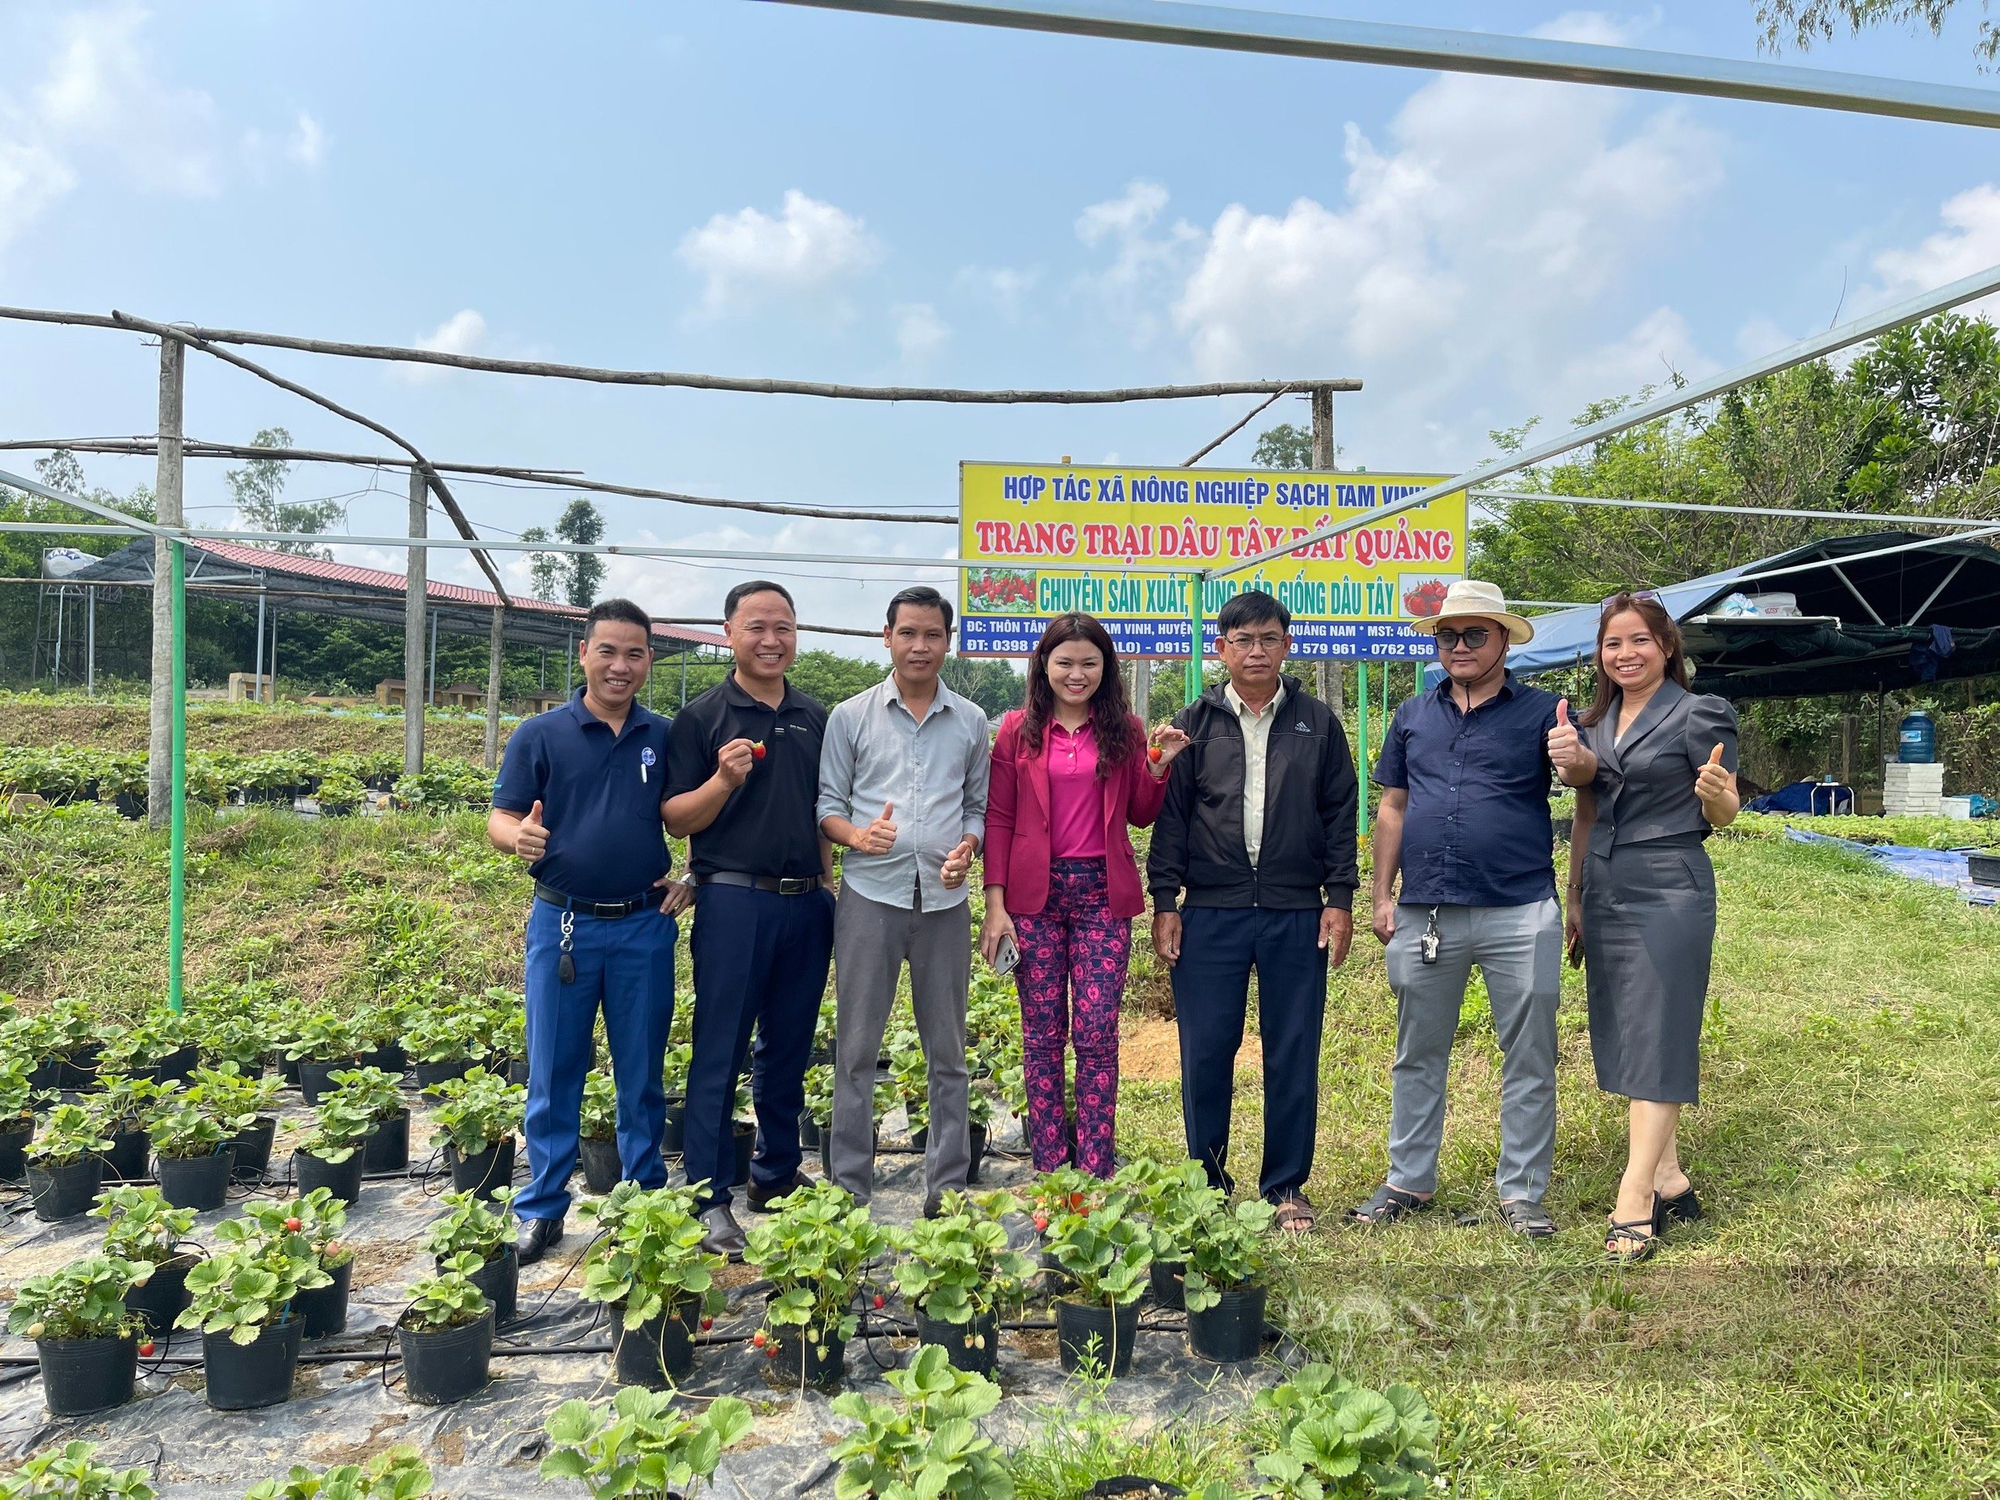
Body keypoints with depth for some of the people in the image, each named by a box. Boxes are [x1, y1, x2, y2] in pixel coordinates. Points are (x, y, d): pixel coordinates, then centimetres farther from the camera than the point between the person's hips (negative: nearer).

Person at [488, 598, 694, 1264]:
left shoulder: (666, 737, 6)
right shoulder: (540, 734, 0)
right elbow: (500, 820, -1)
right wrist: (520, 836, -24)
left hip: (645, 926, 1)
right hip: (563, 925, -1)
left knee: (643, 1076, 10)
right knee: (553, 1076, 6)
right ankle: (542, 1210, 20)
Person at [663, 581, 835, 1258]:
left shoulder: (815, 718, 13)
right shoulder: (702, 717, -1)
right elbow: (676, 820, -4)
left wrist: (831, 886, 13)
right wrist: (723, 781, -20)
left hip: (805, 903, 5)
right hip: (733, 901, -5)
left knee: (788, 1050, 13)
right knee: (719, 1054, 0)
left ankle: (777, 1177, 27)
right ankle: (710, 1201, 8)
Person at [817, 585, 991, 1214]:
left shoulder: (970, 721, 10)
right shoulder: (851, 716, 5)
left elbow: (978, 804, 15)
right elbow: (827, 802, 5)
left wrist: (968, 846, -5)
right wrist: (856, 834, -16)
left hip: (944, 899, 2)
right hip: (870, 895, -1)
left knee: (947, 1051, 9)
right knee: (856, 1046, 3)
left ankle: (947, 1187, 20)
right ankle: (849, 1186, 15)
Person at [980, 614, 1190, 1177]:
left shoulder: (1125, 730, 7)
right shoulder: (1018, 730, 4)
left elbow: (1140, 815, 12)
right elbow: (998, 819, 2)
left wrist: (1158, 768, -5)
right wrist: (995, 903, -4)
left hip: (1103, 894, 0)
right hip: (1035, 894, 0)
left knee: (1097, 1036, -1)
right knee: (1042, 1035, 6)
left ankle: (1095, 1173, 9)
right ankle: (1048, 1169, 16)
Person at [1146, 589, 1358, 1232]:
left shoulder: (1318, 723, 9)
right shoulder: (1194, 724, 7)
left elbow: (1340, 815, 8)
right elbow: (1170, 816, 4)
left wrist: (1339, 899, 1)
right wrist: (1165, 902, -2)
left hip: (1297, 914, 1)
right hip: (1210, 913, 0)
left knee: (1293, 1055, 6)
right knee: (1206, 1052, 3)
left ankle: (1286, 1186, 20)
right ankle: (1207, 1181, 19)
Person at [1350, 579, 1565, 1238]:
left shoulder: (1542, 711, 3)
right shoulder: (1413, 715, 12)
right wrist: (1383, 895, 7)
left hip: (1519, 913, -3)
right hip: (1425, 913, 3)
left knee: (1528, 1059, 6)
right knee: (1417, 1057, 12)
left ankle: (1521, 1191, 20)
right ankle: (1409, 1181, 25)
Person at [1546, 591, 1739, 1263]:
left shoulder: (1699, 714, -5)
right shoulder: (1594, 722, 12)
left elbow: (1725, 816, -6)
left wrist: (1716, 794, -28)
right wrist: (1575, 898, 17)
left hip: (1670, 893, -7)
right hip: (1605, 894, 7)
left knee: (1653, 1043, -6)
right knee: (1623, 1041, 9)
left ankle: (1633, 1207, -6)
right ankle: (1669, 1184, 21)